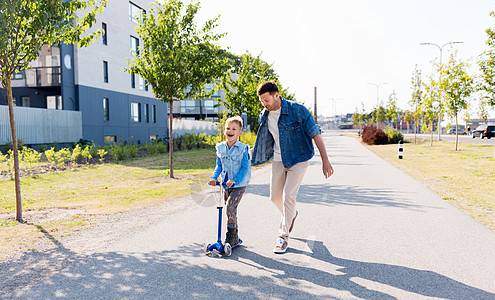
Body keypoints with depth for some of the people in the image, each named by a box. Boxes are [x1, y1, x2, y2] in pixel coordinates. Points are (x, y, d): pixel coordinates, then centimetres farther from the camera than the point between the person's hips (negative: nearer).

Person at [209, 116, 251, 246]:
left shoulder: (243, 149, -11)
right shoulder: (220, 147, 4)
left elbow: (244, 168, -13)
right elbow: (219, 166, 10)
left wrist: (234, 180, -25)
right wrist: (214, 177, -7)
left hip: (239, 184, -5)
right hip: (226, 184, 6)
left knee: (230, 207, -17)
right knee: (231, 209, 12)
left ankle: (231, 236, -2)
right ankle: (235, 238, 26)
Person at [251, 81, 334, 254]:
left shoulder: (298, 110, -19)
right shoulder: (264, 116, -1)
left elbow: (315, 134, -16)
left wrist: (325, 161, -19)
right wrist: (254, 159, 20)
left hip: (298, 160, -5)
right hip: (278, 160, 5)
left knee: (288, 197, -12)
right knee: (275, 197, 8)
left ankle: (283, 237, 4)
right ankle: (291, 214, 41)